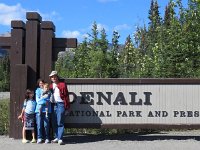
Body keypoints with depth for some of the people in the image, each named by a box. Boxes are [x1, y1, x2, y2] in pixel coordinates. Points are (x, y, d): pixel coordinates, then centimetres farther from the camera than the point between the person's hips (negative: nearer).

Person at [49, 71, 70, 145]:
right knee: (54, 123, 8)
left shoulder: (62, 84, -1)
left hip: (60, 104, -6)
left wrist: (67, 105, -10)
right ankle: (56, 137, 18)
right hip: (53, 105, 6)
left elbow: (66, 95, -4)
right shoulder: (51, 85, 16)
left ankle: (60, 139, -8)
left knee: (60, 122, -8)